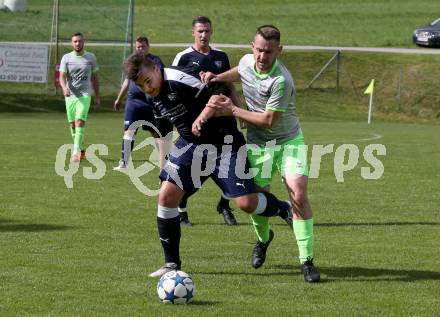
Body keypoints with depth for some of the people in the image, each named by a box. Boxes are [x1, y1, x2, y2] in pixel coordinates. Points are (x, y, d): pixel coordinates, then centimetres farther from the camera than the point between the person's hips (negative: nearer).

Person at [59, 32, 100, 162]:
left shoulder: (91, 57, 4)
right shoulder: (66, 58, 2)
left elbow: (94, 78, 12)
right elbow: (62, 77, -5)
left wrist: (97, 96, 12)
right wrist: (64, 88, -26)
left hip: (85, 95, -2)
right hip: (70, 95, 2)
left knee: (80, 121, -18)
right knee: (72, 124, 8)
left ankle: (76, 152, -24)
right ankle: (81, 149, 27)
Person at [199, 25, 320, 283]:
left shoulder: (281, 81, -30)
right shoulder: (247, 61, -8)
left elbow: (268, 120, -24)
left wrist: (233, 110, -17)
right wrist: (218, 77, 2)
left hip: (288, 141, -5)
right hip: (258, 143, 5)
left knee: (299, 194, -20)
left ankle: (307, 260, -13)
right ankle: (264, 238, 41)